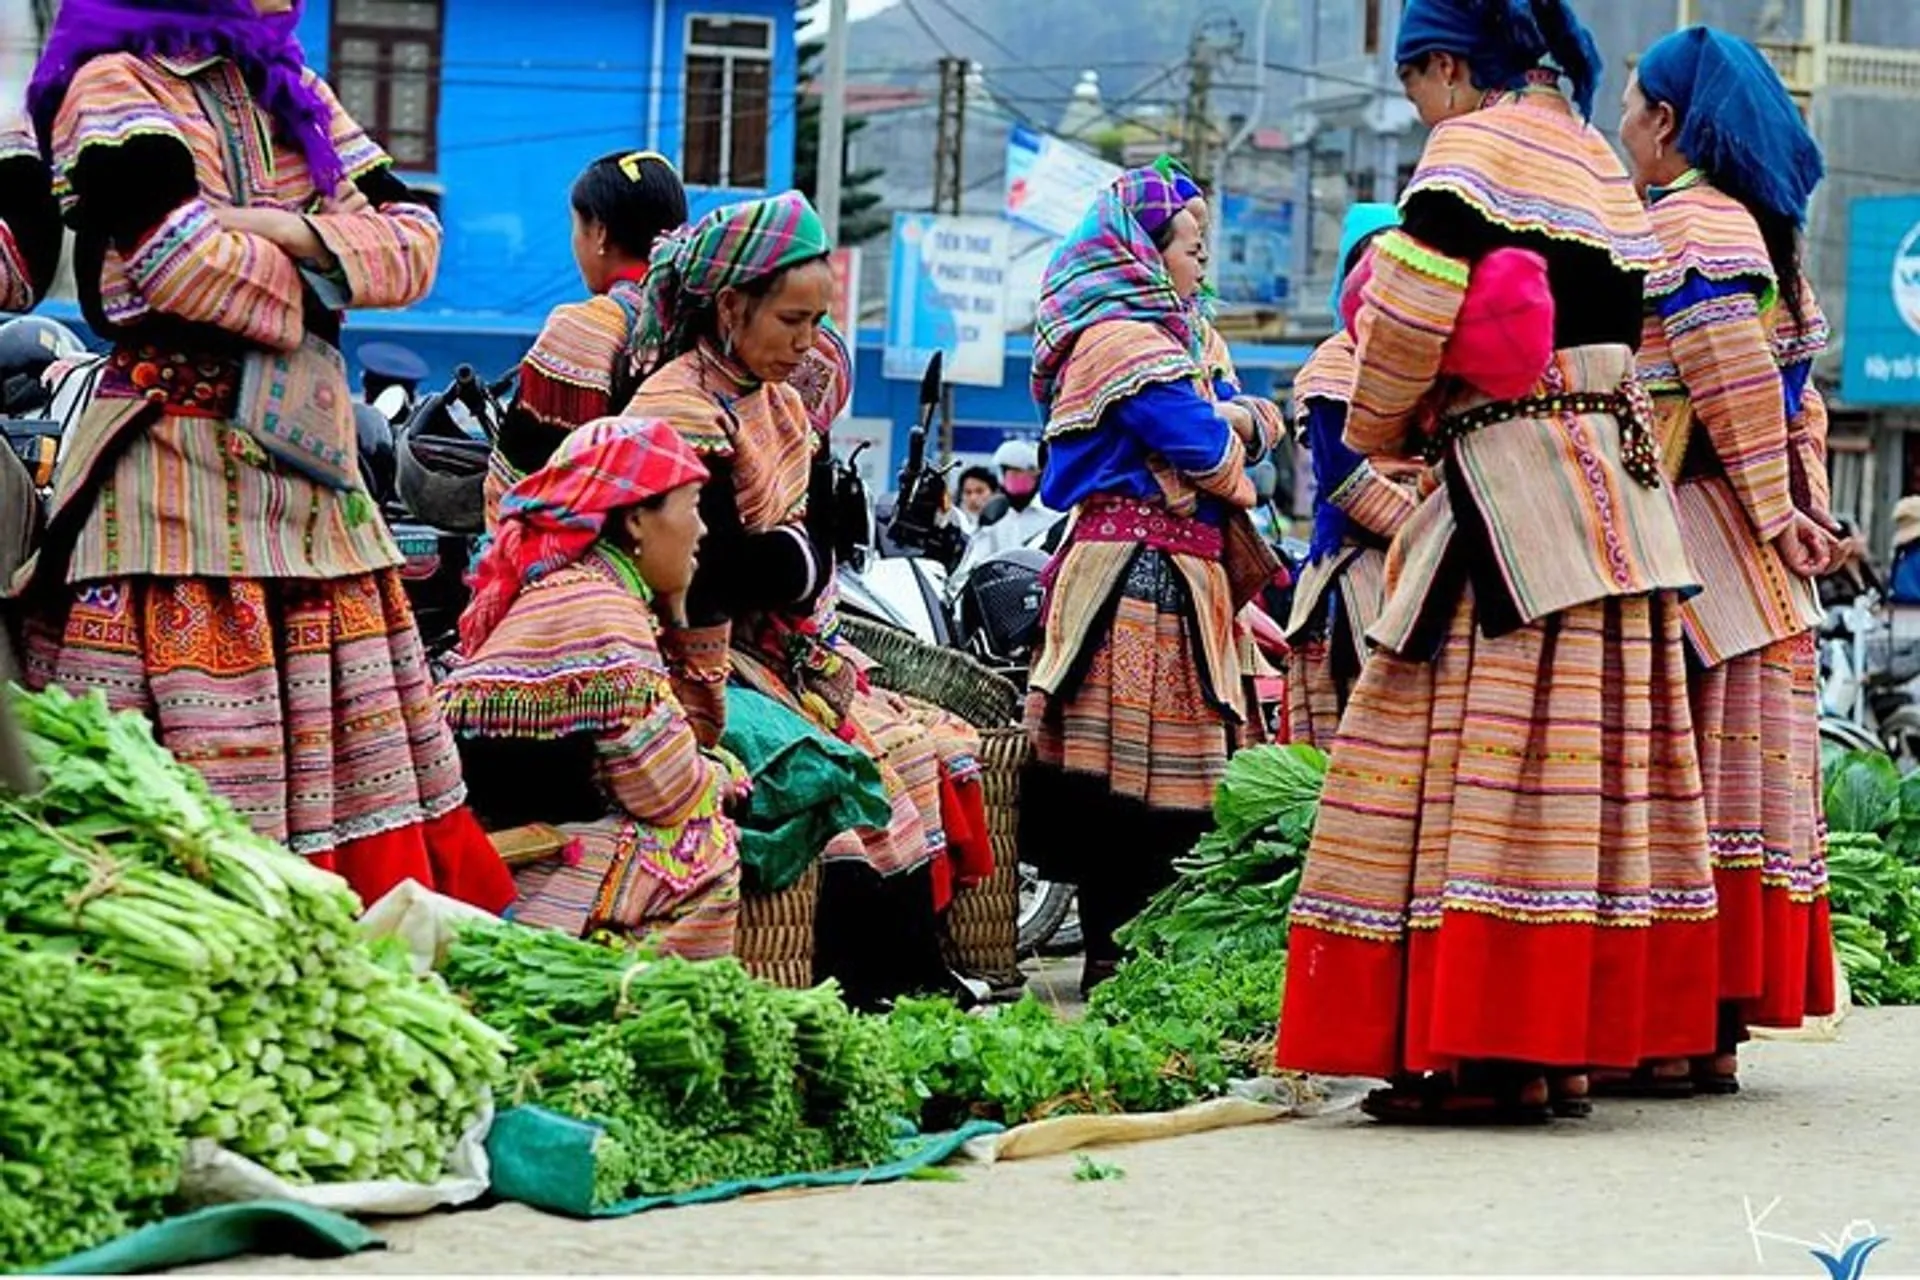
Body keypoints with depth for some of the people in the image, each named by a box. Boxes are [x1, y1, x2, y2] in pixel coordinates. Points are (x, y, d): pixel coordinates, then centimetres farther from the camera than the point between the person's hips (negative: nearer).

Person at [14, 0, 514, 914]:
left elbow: (414, 240, 10)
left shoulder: (289, 92, 18)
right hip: (176, 471, -8)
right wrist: (313, 289, -3)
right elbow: (180, 255, -20)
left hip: (307, 457, 8)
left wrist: (296, 234, -8)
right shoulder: (115, 83, -4)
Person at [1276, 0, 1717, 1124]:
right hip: (1622, 481, 9)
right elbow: (1624, 330, 18)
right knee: (1590, 762, 7)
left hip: (1514, 502, -9)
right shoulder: (1600, 163, 20)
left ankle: (1493, 1053, -11)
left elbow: (1412, 303, -17)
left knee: (1489, 755, -8)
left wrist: (1383, 427, 0)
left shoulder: (1475, 148, -6)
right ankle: (1570, 1047, 10)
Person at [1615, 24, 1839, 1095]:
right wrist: (1800, 509, 10)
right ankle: (1720, 1033, 9)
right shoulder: (1756, 227, 20)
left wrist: (1774, 513, -14)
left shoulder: (1685, 223, -10)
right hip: (1757, 566, 9)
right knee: (1744, 778, 7)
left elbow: (1738, 384, -18)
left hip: (1696, 539, -9)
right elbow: (1796, 400, 17)